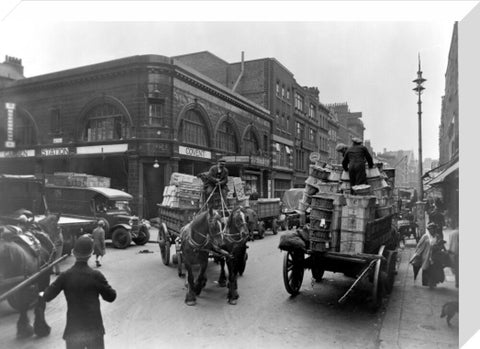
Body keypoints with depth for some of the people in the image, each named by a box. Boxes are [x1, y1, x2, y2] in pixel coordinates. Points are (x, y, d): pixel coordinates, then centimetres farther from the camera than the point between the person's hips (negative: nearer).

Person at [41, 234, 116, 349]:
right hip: (94, 328, -1)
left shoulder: (65, 276, -8)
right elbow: (111, 297, -7)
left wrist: (42, 294, 23)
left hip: (73, 328, 2)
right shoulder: (95, 275, -14)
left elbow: (47, 296, 1)